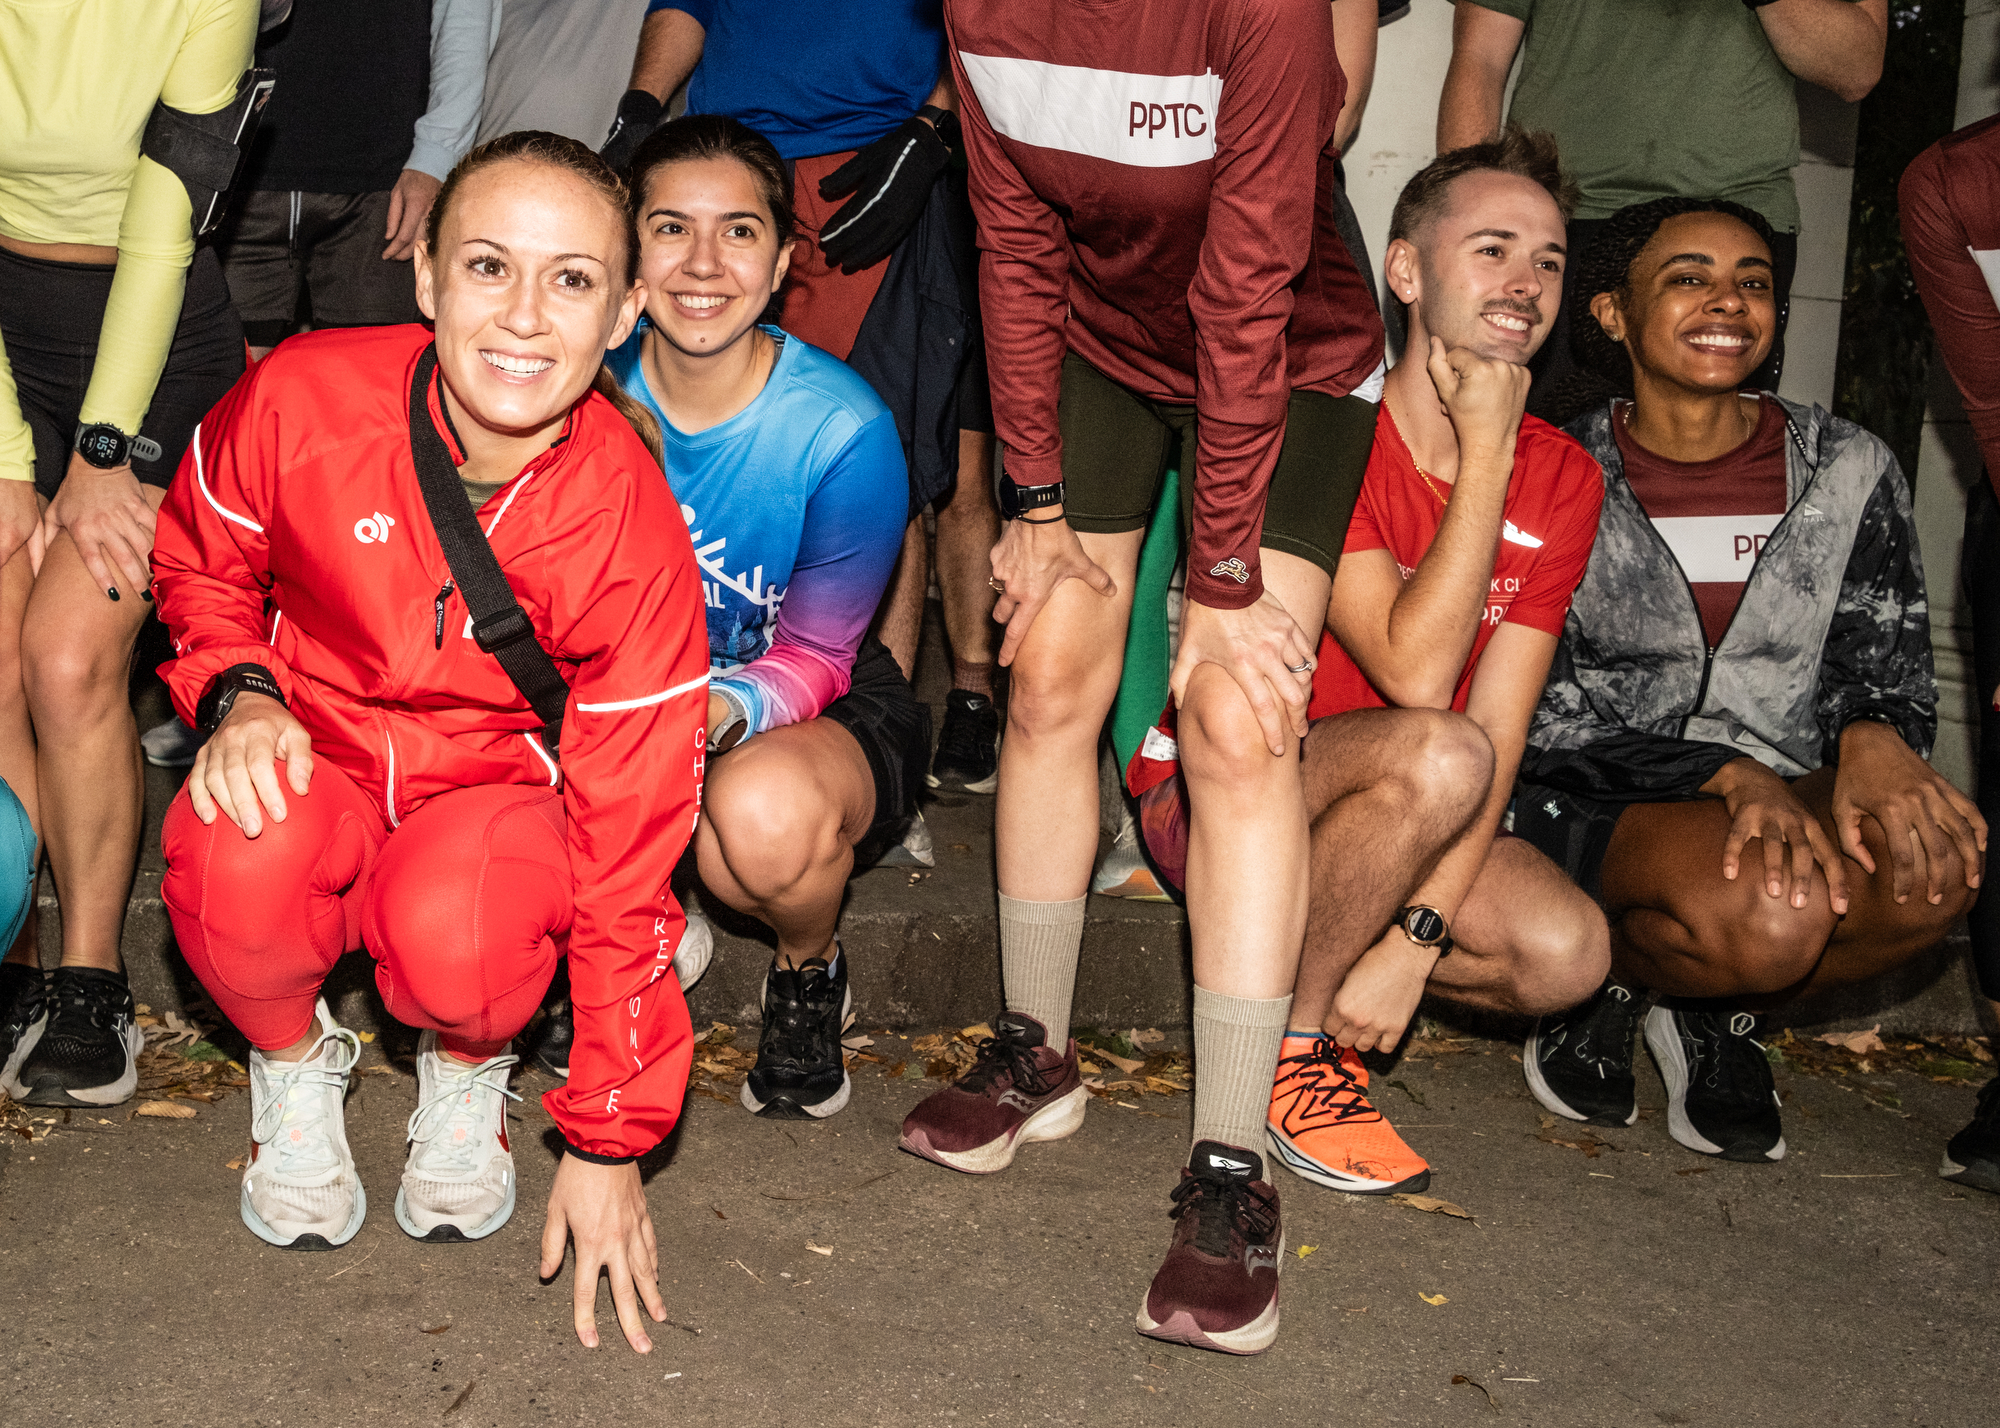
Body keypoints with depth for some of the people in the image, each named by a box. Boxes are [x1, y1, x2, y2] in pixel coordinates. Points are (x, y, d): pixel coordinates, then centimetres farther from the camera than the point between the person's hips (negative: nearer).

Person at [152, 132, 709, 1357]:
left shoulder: (631, 529, -23)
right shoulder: (306, 397, -20)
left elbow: (629, 847, -17)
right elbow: (201, 565, 6)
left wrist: (609, 1144, -15)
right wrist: (239, 693, -18)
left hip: (504, 782, -1)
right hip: (320, 752, 1)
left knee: (453, 935, -36)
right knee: (237, 862, -35)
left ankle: (467, 1071, 4)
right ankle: (295, 1063, 2)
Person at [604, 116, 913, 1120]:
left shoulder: (844, 433, -22)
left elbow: (813, 661, -14)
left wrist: (718, 710, -37)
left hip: (818, 711, -3)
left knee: (763, 810, -40)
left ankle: (810, 972, 0)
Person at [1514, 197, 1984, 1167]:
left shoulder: (1848, 472, 6)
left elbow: (1890, 678, 6)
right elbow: (1543, 718, -8)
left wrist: (1872, 740, -21)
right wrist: (1733, 775, -23)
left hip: (1784, 802, 4)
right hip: (1594, 813, -3)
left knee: (1937, 860, -31)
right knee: (1765, 912, -37)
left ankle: (1717, 1012, -1)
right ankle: (1604, 982, 1)